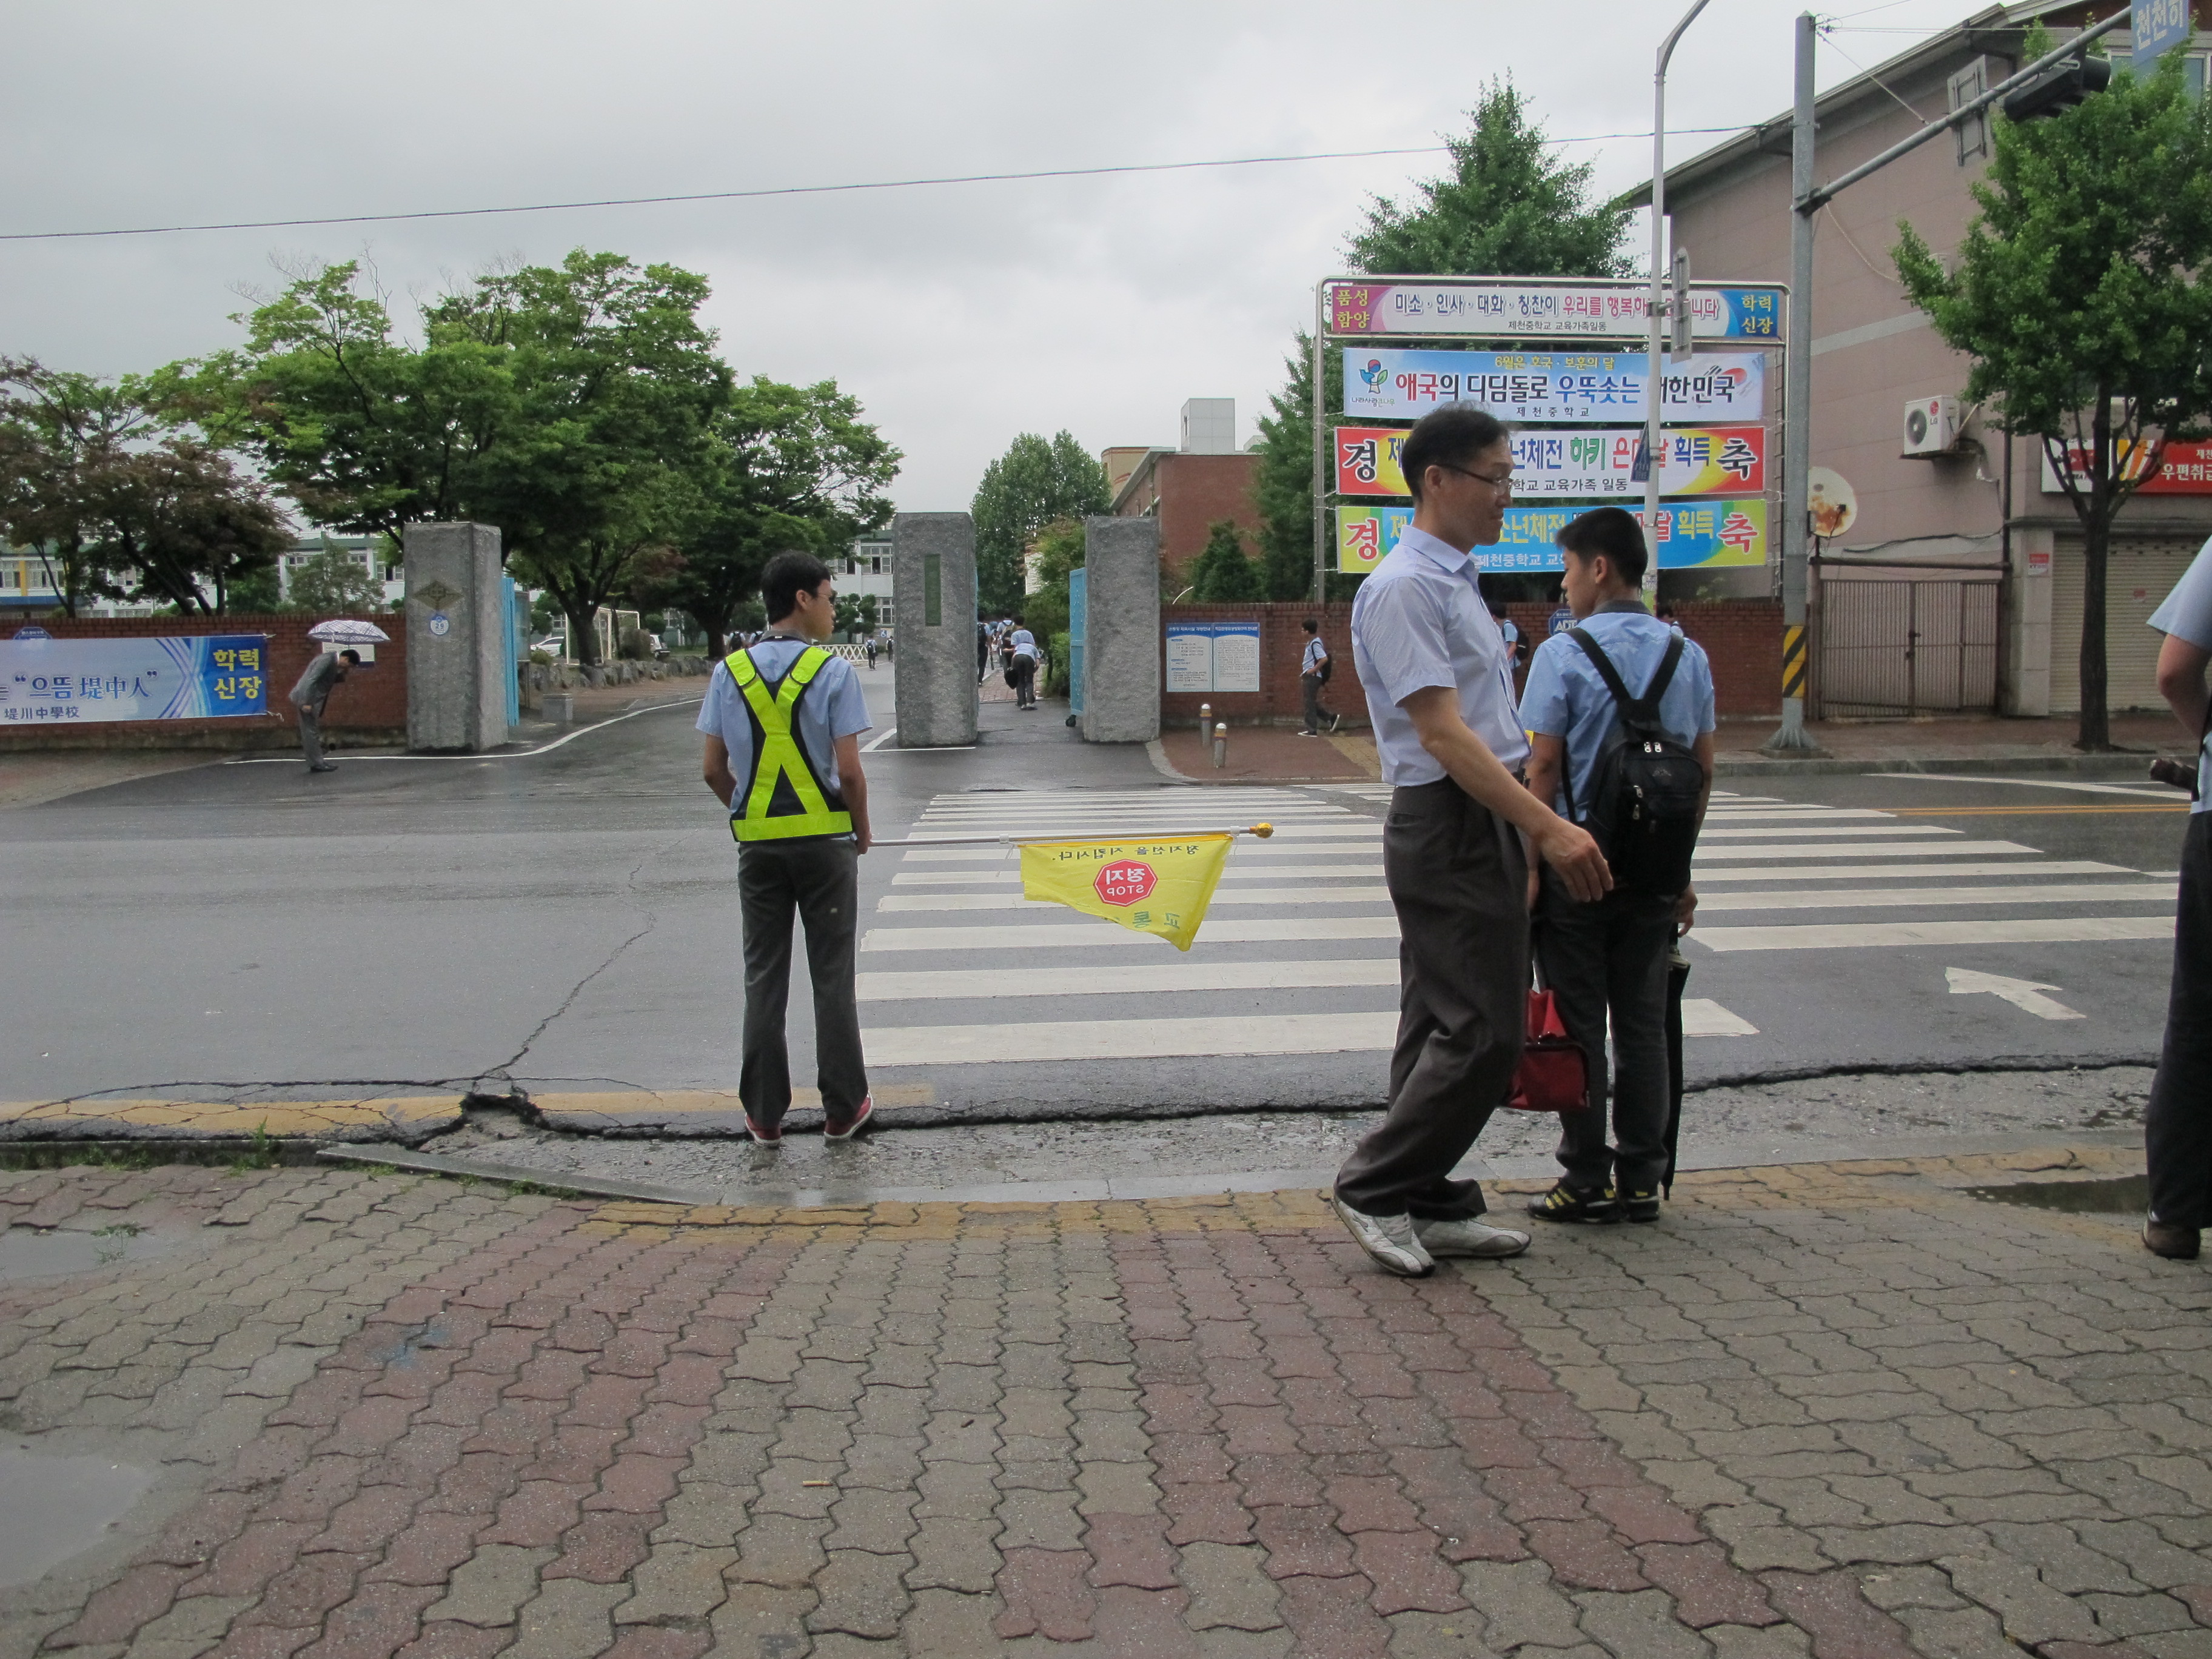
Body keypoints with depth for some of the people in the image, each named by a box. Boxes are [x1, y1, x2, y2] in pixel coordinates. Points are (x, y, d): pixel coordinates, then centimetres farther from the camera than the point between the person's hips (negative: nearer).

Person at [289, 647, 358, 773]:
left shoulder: (334, 662, 9)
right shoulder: (327, 660, -19)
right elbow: (311, 680, -24)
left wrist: (341, 674, -4)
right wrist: (306, 703, -25)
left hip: (311, 700, 10)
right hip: (306, 699, -10)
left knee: (312, 732, 12)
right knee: (311, 732, -5)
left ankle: (316, 762, 17)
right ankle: (316, 763, -1)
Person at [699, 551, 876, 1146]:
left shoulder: (730, 672, 3)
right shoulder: (833, 671, -9)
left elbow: (715, 770, 3)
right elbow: (849, 770, -12)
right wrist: (861, 831, 4)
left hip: (757, 841, 3)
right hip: (825, 838, -3)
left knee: (764, 977, 9)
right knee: (832, 975, 6)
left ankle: (765, 1113, 14)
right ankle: (842, 1108, 13)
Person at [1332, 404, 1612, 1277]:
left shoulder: (1458, 581, 18)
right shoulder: (1404, 588, -15)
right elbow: (1441, 732, -22)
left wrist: (1530, 830, 21)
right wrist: (1549, 828, -25)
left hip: (1483, 825, 10)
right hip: (1449, 824, -10)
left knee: (1449, 1030, 12)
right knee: (1483, 1032, -9)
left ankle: (1429, 1206, 20)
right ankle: (1375, 1187, 3)